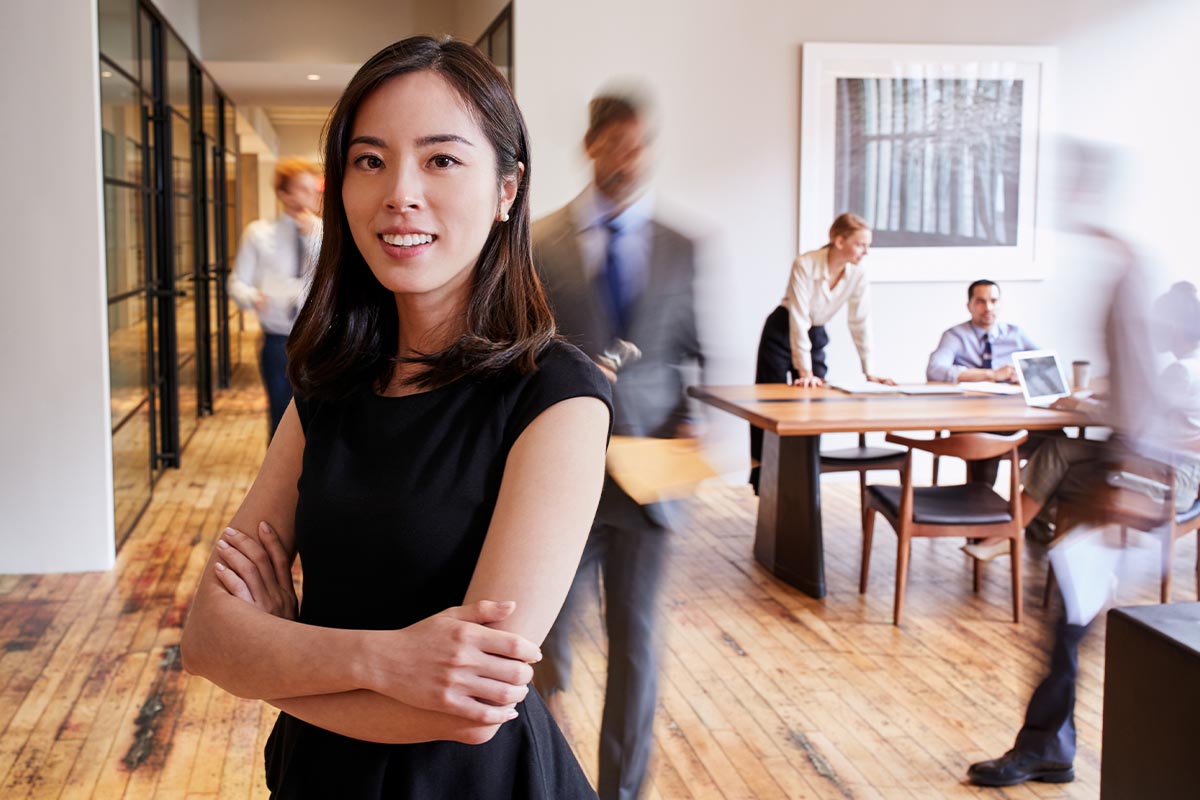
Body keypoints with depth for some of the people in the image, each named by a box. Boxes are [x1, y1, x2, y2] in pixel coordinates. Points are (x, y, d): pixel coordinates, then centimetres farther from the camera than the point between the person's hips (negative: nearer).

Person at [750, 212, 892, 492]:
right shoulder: (805, 265, -30)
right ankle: (759, 471, 14)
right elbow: (798, 320, -32)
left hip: (815, 335, 4)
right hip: (782, 332, -4)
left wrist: (869, 371, -11)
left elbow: (860, 322, -9)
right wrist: (805, 371, -35)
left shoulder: (858, 273, -15)